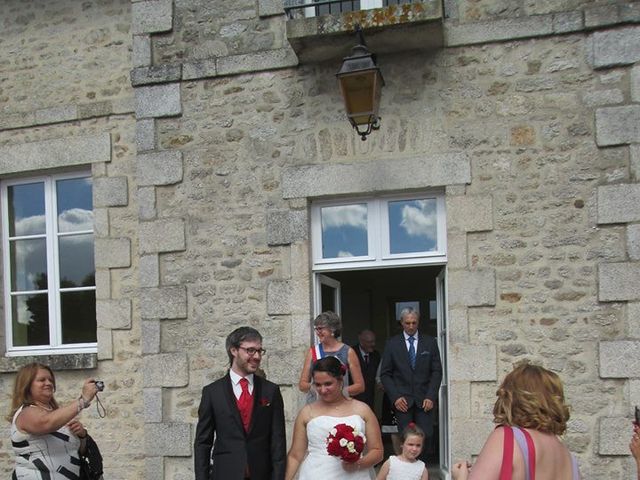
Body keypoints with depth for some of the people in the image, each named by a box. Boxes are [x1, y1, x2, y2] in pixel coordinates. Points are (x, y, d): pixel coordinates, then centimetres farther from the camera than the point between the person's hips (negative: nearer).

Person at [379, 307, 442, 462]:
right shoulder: (392, 344, 6)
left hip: (424, 400, 1)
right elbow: (385, 374, 6)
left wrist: (431, 396, -4)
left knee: (426, 436, -9)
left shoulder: (430, 342, 9)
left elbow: (437, 372, 7)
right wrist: (395, 397, -6)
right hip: (402, 400, -1)